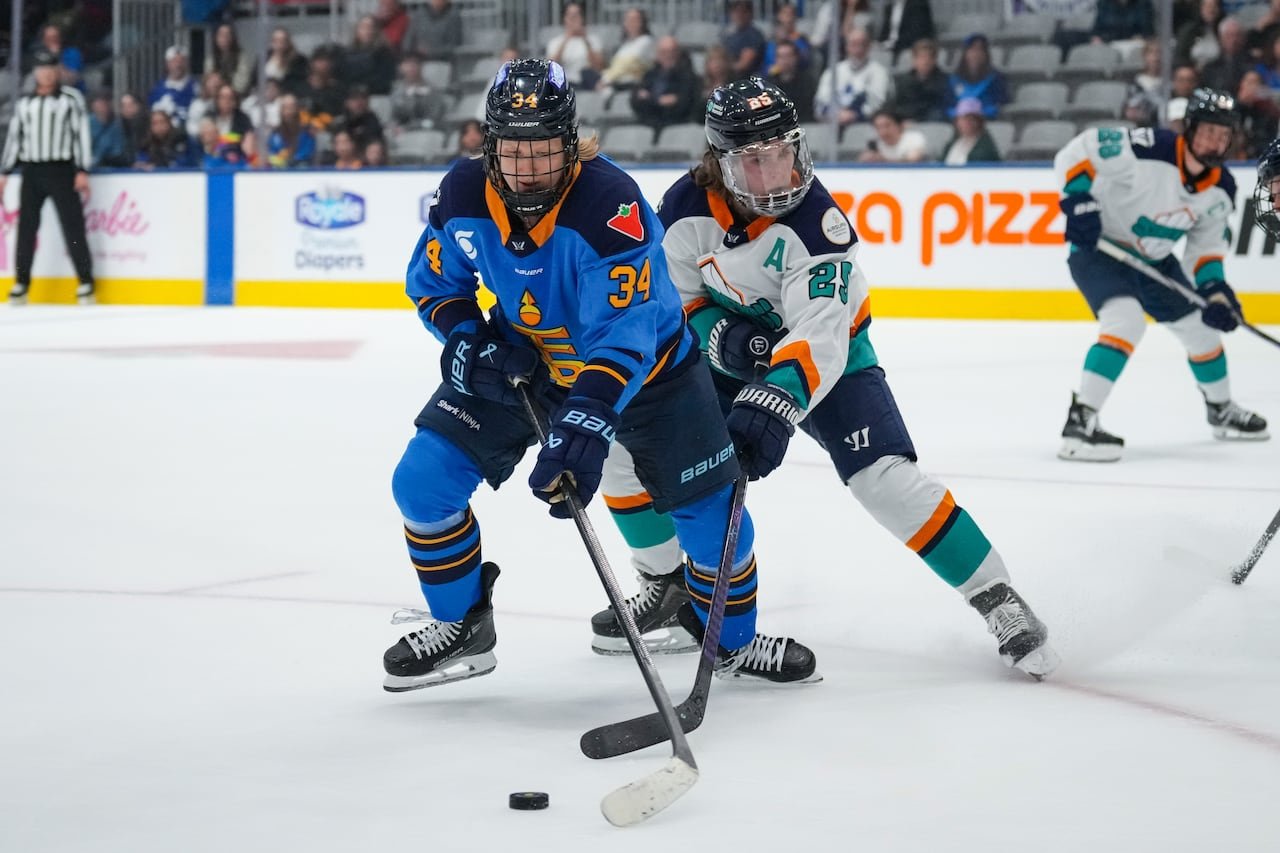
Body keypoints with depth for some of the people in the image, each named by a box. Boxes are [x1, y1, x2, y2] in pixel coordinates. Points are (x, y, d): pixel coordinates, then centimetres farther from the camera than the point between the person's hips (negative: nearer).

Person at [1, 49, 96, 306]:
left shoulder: (71, 98, 1)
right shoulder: (24, 103, 13)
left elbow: (82, 133, -3)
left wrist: (82, 172, -10)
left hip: (60, 170, -4)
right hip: (31, 172, 4)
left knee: (73, 226, -7)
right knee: (26, 227, 3)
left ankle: (85, 282, -4)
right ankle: (21, 283, 10)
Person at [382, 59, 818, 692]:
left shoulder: (610, 204, -35)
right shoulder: (463, 196, -20)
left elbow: (623, 332, -40)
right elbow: (433, 282, 0)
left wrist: (589, 419, -53)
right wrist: (469, 343, -19)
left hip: (642, 361, -3)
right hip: (519, 358, 3)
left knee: (709, 506, -3)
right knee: (423, 482, -8)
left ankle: (736, 641, 25)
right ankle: (461, 629, 13)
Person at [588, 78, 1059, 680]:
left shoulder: (815, 218, -31)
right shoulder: (686, 207, -18)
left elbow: (820, 334, -40)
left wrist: (774, 405, -55)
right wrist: (716, 331, -27)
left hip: (823, 356, -4)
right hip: (725, 355, 4)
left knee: (885, 477, -22)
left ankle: (998, 601, -12)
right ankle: (666, 586, 13)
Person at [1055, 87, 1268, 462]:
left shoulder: (1220, 191, -6)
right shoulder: (1149, 150, -30)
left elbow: (1208, 243, 7)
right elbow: (1075, 152, -29)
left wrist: (1215, 288, -7)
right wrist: (1078, 200, -38)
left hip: (1155, 261, 8)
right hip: (1098, 247, -8)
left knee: (1202, 326, 17)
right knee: (1127, 320, -31)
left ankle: (1221, 410, 44)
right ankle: (1079, 423, -30)